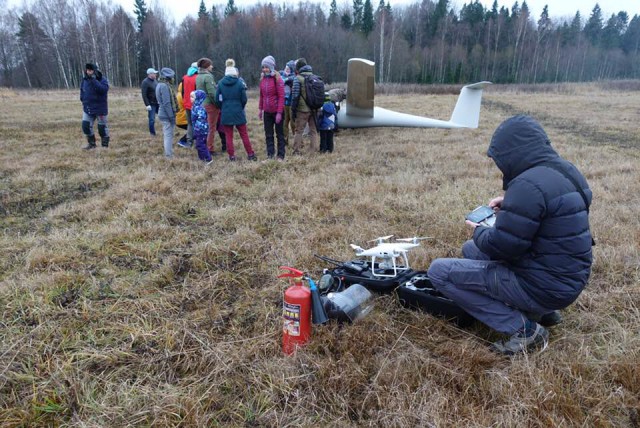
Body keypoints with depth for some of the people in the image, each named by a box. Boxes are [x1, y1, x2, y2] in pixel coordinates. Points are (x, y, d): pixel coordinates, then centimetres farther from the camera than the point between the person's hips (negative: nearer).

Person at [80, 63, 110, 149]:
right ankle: (91, 143, 17)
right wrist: (83, 98, 7)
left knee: (102, 127, 3)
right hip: (88, 108, 5)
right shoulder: (85, 80, 6)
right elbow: (82, 90, 21)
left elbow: (104, 89, -28)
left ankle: (105, 145, 17)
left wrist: (94, 80, -30)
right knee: (85, 126, 1)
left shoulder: (102, 79, -10)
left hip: (100, 107, -5)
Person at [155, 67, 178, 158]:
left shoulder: (162, 84, 13)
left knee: (168, 134, 16)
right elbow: (166, 103, -21)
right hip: (167, 115, -10)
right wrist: (172, 116, -19)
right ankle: (169, 155, -1)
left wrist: (172, 115, 17)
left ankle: (168, 153, 24)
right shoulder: (164, 86, -18)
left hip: (165, 114, 10)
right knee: (168, 135, -5)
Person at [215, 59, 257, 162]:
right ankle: (250, 154, 12)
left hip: (226, 113, 0)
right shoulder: (240, 82, -7)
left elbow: (217, 100, 0)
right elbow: (244, 99, -4)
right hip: (238, 113, 0)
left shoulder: (221, 83, -3)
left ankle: (231, 155, 10)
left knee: (228, 136, 8)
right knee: (244, 134, 9)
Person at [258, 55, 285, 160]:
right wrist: (260, 109, 9)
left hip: (277, 111, -6)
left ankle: (281, 155, 12)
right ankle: (270, 154, 18)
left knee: (279, 134, 5)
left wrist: (279, 112, -19)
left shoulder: (277, 79, -12)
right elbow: (261, 95, 13)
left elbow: (281, 96, -15)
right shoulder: (263, 79, 6)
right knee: (268, 134, 10)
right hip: (267, 112, 6)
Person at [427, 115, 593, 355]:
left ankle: (524, 329, -6)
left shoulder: (528, 184, -26)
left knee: (439, 272, -9)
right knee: (471, 249, 23)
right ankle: (542, 310, 15)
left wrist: (479, 231, -3)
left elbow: (501, 246, -23)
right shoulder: (565, 171, 4)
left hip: (544, 287, -10)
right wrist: (510, 205, 9)